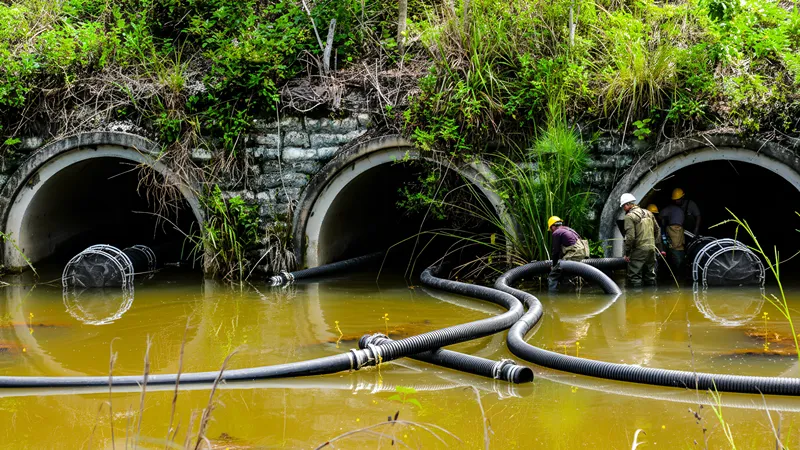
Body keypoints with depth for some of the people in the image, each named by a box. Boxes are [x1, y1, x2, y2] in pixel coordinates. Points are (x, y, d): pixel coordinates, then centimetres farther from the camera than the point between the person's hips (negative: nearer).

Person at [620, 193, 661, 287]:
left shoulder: (630, 216, -11)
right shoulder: (648, 213, 13)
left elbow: (630, 237, -17)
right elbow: (657, 230, 17)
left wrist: (627, 253, -11)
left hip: (638, 251, -7)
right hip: (651, 249, 7)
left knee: (635, 278, -3)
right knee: (650, 276, 16)